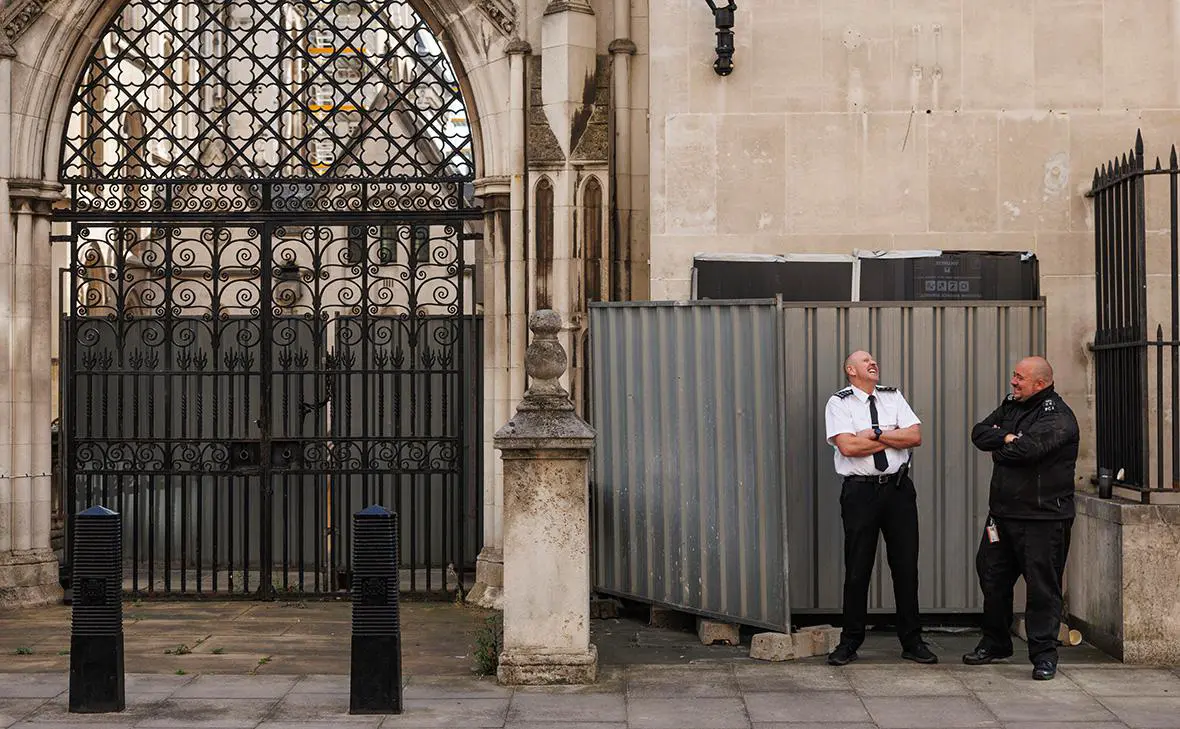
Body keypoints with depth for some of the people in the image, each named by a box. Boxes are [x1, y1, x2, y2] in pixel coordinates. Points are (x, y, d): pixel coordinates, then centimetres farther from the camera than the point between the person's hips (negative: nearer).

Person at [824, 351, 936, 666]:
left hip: (898, 488, 4)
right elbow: (848, 446, -15)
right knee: (857, 568, 1)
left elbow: (915, 436, 0)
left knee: (906, 565, 6)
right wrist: (893, 437, -6)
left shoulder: (893, 397, 12)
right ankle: (849, 642, 12)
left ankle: (912, 641, 16)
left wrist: (876, 433, -10)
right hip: (860, 491, -3)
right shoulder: (839, 403, -1)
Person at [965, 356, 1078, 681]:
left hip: (1043, 517, -8)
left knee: (1042, 585, -4)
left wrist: (1001, 445, -7)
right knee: (992, 577, 14)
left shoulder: (1057, 416, -12)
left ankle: (1044, 654, 5)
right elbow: (980, 433, 4)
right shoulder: (1011, 406, 14)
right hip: (1002, 513, 8)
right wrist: (1007, 438, -13)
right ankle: (995, 643, 29)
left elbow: (1030, 447, -26)